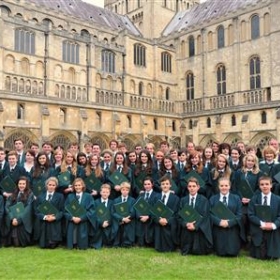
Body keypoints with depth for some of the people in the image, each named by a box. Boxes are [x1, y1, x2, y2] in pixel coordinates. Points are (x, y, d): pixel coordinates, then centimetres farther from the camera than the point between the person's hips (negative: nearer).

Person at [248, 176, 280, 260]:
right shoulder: (254, 199, 2)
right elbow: (251, 215, -4)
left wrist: (273, 225, -18)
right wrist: (262, 224, -17)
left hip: (273, 233, 0)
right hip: (258, 232, 0)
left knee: (273, 257, 3)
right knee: (258, 256, 1)